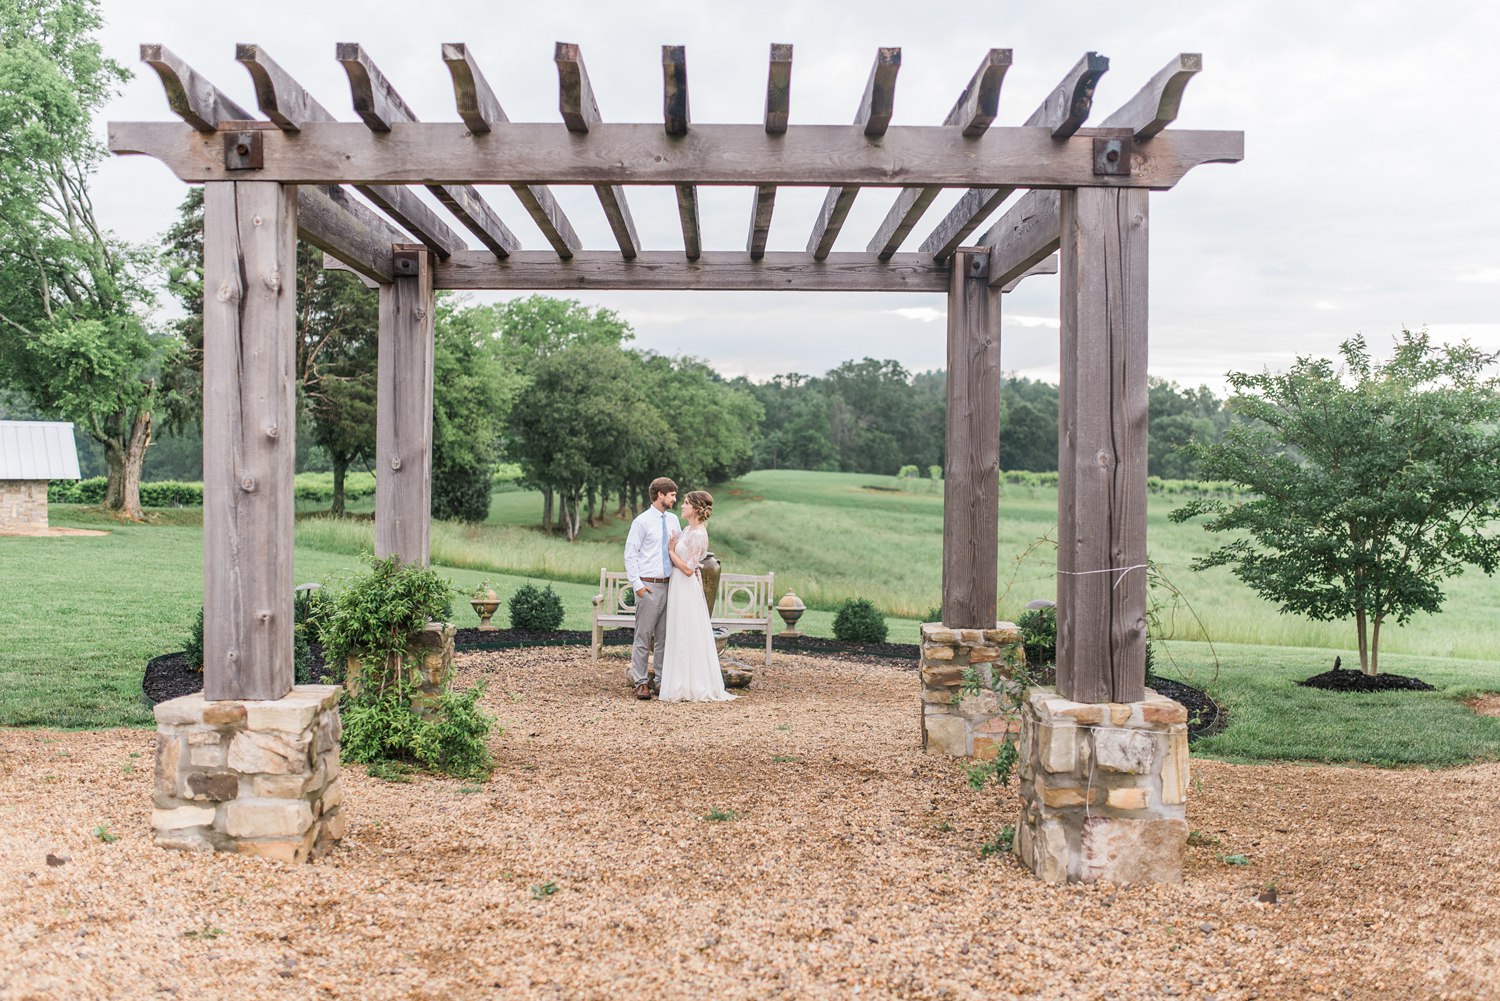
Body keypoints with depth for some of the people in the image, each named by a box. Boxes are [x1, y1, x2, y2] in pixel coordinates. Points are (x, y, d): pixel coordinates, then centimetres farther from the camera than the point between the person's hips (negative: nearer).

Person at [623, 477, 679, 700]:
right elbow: (630, 555, -7)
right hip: (649, 587, -6)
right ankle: (640, 682, 4)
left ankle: (662, 680, 17)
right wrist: (637, 585, -12)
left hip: (669, 585, 6)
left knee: (663, 637, 10)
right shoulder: (642, 521, -7)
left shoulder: (673, 520, 11)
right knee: (643, 636, -2)